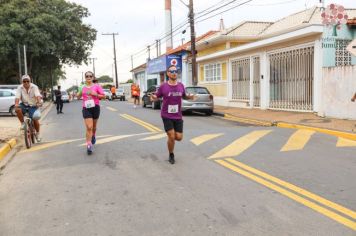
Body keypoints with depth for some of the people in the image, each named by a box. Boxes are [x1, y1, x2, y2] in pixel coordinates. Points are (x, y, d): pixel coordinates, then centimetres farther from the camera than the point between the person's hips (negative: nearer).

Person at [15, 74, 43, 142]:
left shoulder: (34, 87, -13)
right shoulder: (20, 88, -8)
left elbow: (38, 95, -28)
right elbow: (17, 97, -20)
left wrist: (39, 102, -49)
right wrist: (16, 104, -40)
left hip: (33, 106, -2)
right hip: (24, 105, 2)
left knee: (35, 119, -16)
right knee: (17, 109, -31)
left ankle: (37, 133, 12)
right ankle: (23, 123, -8)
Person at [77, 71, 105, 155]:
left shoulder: (97, 86, -1)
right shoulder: (83, 87, 5)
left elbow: (103, 96, -1)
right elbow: (78, 97, 13)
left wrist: (96, 94, -16)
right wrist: (79, 94, -9)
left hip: (95, 108, 1)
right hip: (86, 109, 0)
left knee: (94, 126, 18)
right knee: (89, 127, -11)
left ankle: (93, 136, 50)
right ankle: (89, 146, -10)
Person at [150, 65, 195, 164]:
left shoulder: (181, 86, 0)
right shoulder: (163, 87, -9)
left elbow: (184, 96, 17)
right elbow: (157, 97, 3)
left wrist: (190, 96, -4)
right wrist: (153, 98, -20)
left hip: (178, 116, 3)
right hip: (166, 116, -3)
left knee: (179, 137, 1)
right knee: (171, 137, -6)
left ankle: (170, 135, 38)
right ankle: (171, 155, 20)